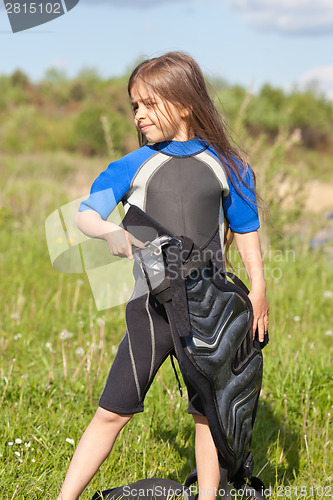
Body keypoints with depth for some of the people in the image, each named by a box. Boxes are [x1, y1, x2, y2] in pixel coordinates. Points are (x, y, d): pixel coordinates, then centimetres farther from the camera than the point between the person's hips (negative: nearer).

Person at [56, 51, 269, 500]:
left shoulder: (227, 166, 4)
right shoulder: (134, 166, 3)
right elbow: (86, 213, -4)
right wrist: (111, 232, -25)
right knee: (113, 410, 0)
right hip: (153, 306, 0)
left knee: (209, 414, 9)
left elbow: (246, 233, 10)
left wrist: (258, 288, 1)